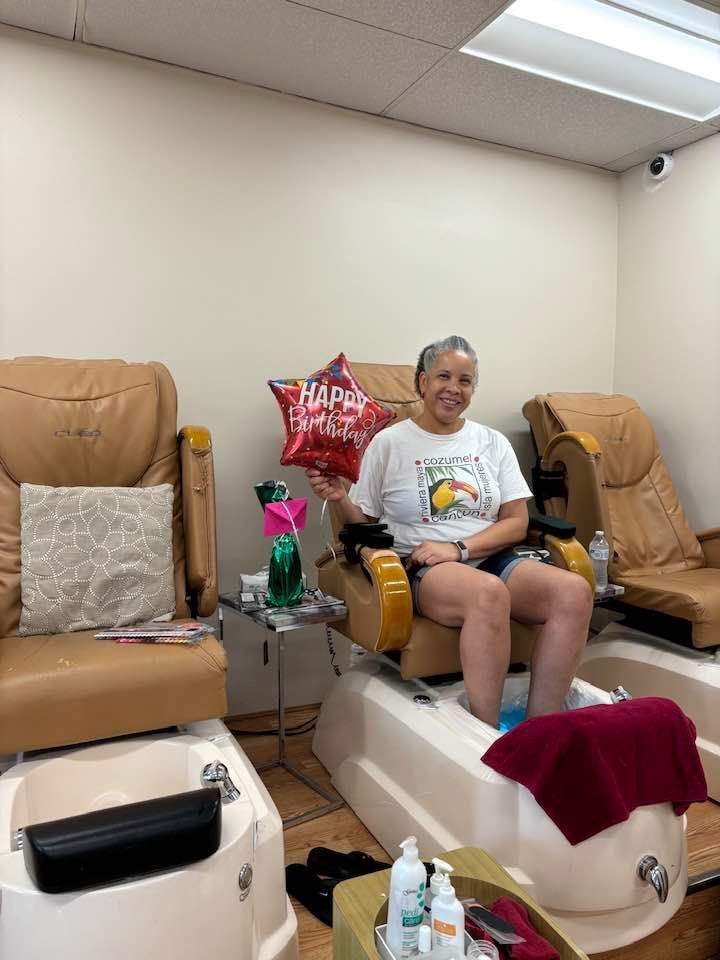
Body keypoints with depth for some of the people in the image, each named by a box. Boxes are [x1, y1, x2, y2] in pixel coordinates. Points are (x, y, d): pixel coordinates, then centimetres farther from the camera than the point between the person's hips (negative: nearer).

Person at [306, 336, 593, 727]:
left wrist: (459, 548, -10)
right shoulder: (389, 442, 6)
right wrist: (339, 499, -15)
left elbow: (517, 522, 6)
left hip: (492, 559, 4)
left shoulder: (493, 443, 14)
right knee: (489, 592, -37)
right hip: (420, 570, -4)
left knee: (574, 590, -24)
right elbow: (363, 522, 7)